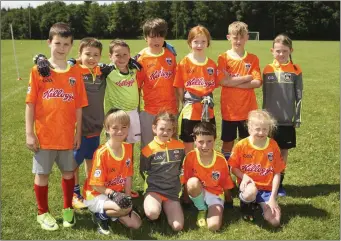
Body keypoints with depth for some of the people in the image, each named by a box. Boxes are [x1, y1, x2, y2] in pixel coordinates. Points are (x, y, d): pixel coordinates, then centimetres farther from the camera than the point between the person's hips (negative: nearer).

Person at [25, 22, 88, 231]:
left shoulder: (75, 73, 1)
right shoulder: (38, 70, -5)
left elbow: (79, 106, 4)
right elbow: (30, 104, -5)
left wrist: (78, 132, 4)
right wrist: (29, 133, -8)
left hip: (67, 135, 2)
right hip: (44, 134, -2)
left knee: (69, 172, 14)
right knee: (42, 173, 10)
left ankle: (68, 209, 33)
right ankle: (43, 213, 27)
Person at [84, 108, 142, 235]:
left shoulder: (128, 148, -3)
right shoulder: (101, 153, -23)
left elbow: (128, 175, 3)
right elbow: (96, 184, -19)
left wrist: (127, 198, -3)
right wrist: (110, 193, -27)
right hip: (96, 196, -7)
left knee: (136, 224, 0)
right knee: (126, 208, -33)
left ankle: (110, 212, 17)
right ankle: (100, 215, -6)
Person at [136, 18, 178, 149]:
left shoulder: (170, 55, 2)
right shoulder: (141, 58, -6)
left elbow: (176, 81, 9)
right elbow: (137, 85, -2)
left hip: (170, 108, 2)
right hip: (148, 109, -2)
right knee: (147, 146, 11)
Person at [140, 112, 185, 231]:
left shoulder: (179, 146, 3)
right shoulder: (148, 149, -6)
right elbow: (143, 171, 6)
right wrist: (153, 182, 3)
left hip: (172, 191, 3)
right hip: (154, 189, -3)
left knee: (178, 226, -10)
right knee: (152, 213, -35)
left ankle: (165, 207, 17)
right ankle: (151, 204, 2)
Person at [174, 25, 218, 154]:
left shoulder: (212, 64, 4)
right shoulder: (184, 63, -5)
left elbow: (213, 87, 10)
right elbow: (179, 88, -2)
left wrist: (208, 100, -2)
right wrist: (186, 103, -6)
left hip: (208, 113, 3)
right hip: (190, 112, -3)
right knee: (189, 147, 8)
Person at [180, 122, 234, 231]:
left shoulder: (221, 160, -16)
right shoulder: (190, 157, -16)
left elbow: (226, 184, -3)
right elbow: (186, 182, -7)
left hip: (215, 194, -1)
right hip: (197, 193, 1)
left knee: (213, 226, -26)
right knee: (193, 182, -36)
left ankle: (209, 209, 10)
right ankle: (202, 210, -6)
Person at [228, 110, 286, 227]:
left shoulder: (273, 145, -4)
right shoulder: (241, 145, -9)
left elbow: (277, 173, -2)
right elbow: (233, 168, 2)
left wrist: (273, 197, -8)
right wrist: (244, 176, -20)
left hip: (266, 188, 2)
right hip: (249, 184, -2)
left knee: (275, 221, -16)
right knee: (251, 192, -40)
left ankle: (264, 204, 18)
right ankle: (246, 205, -2)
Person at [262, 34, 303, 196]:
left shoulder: (295, 70, -1)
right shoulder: (268, 70, 1)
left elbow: (299, 96, 0)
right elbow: (265, 95, 5)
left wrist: (298, 117, -2)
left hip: (287, 119, 0)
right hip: (270, 119, 0)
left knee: (283, 151, 9)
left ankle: (279, 182, 21)